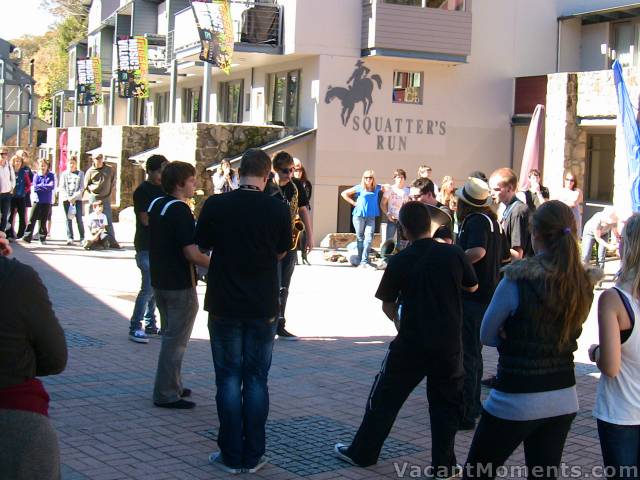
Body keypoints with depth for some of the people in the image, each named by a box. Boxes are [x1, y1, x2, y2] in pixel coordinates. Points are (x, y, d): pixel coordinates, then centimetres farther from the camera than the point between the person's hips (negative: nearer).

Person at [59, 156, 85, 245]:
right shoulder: (64, 174, 11)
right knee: (68, 219, 0)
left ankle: (82, 238, -2)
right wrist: (68, 197, -8)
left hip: (77, 199, -1)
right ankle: (70, 238, 1)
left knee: (79, 219, -7)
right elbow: (62, 187, 5)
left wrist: (74, 197, -10)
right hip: (67, 199, 1)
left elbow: (82, 188, 1)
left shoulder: (80, 173, 8)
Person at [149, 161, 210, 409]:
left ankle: (172, 386, 29)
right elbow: (192, 253, -26)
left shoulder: (155, 205, 7)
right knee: (176, 340, 0)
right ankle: (166, 394, 4)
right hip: (180, 285, -9)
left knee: (170, 335, 21)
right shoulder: (180, 210, -20)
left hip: (159, 281, 9)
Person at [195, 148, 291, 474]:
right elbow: (282, 252, 6)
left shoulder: (216, 205, -9)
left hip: (224, 304, 0)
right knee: (256, 379, 9)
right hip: (263, 306, 0)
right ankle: (253, 456, 12)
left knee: (229, 378, 8)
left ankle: (231, 456, 11)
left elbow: (202, 246, 3)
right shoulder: (278, 209, -8)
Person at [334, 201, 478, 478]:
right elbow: (472, 287, 11)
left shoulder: (399, 262, -9)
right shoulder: (453, 254, -6)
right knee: (446, 403, 13)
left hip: (411, 344, -1)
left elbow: (387, 305, 1)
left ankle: (362, 453, 23)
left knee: (385, 398, 13)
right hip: (448, 344, 1)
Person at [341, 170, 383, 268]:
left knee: (369, 237, -10)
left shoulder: (377, 188, 7)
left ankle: (364, 262, -10)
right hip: (359, 215, -1)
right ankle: (359, 260, 15)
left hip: (371, 217, 1)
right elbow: (344, 194, 5)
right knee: (360, 238, 6)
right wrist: (353, 203, 0)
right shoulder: (359, 188, 0)